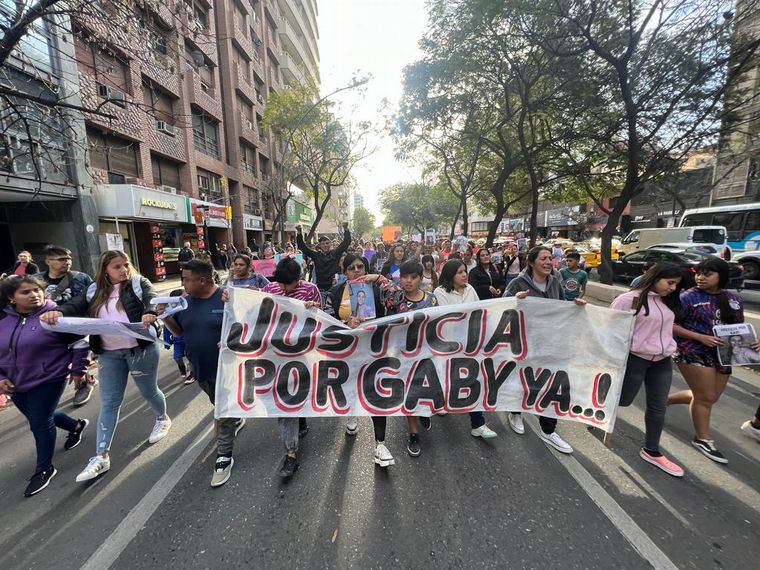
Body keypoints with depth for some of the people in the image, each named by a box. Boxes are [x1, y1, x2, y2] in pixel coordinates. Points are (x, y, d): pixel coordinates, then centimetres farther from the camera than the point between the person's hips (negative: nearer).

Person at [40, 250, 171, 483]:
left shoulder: (139, 283, -4)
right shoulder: (95, 291, 8)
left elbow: (153, 300, -20)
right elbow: (75, 306, -1)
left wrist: (150, 313, -42)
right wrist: (57, 312, -24)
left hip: (141, 349, -3)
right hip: (109, 354, 4)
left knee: (148, 391, 13)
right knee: (109, 403, 8)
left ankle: (162, 419, 42)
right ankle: (102, 456, 18)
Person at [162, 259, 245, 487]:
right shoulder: (184, 301, 1)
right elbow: (178, 331, 10)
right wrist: (165, 318, -9)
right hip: (200, 368, 6)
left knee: (224, 412, 3)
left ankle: (224, 457, 17)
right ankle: (236, 419, 52)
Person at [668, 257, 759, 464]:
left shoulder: (733, 299, 6)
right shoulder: (689, 297, -12)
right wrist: (701, 337, -21)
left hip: (721, 355, 6)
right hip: (693, 352, -6)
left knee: (709, 397, 14)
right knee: (705, 397, 2)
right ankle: (703, 440, 21)